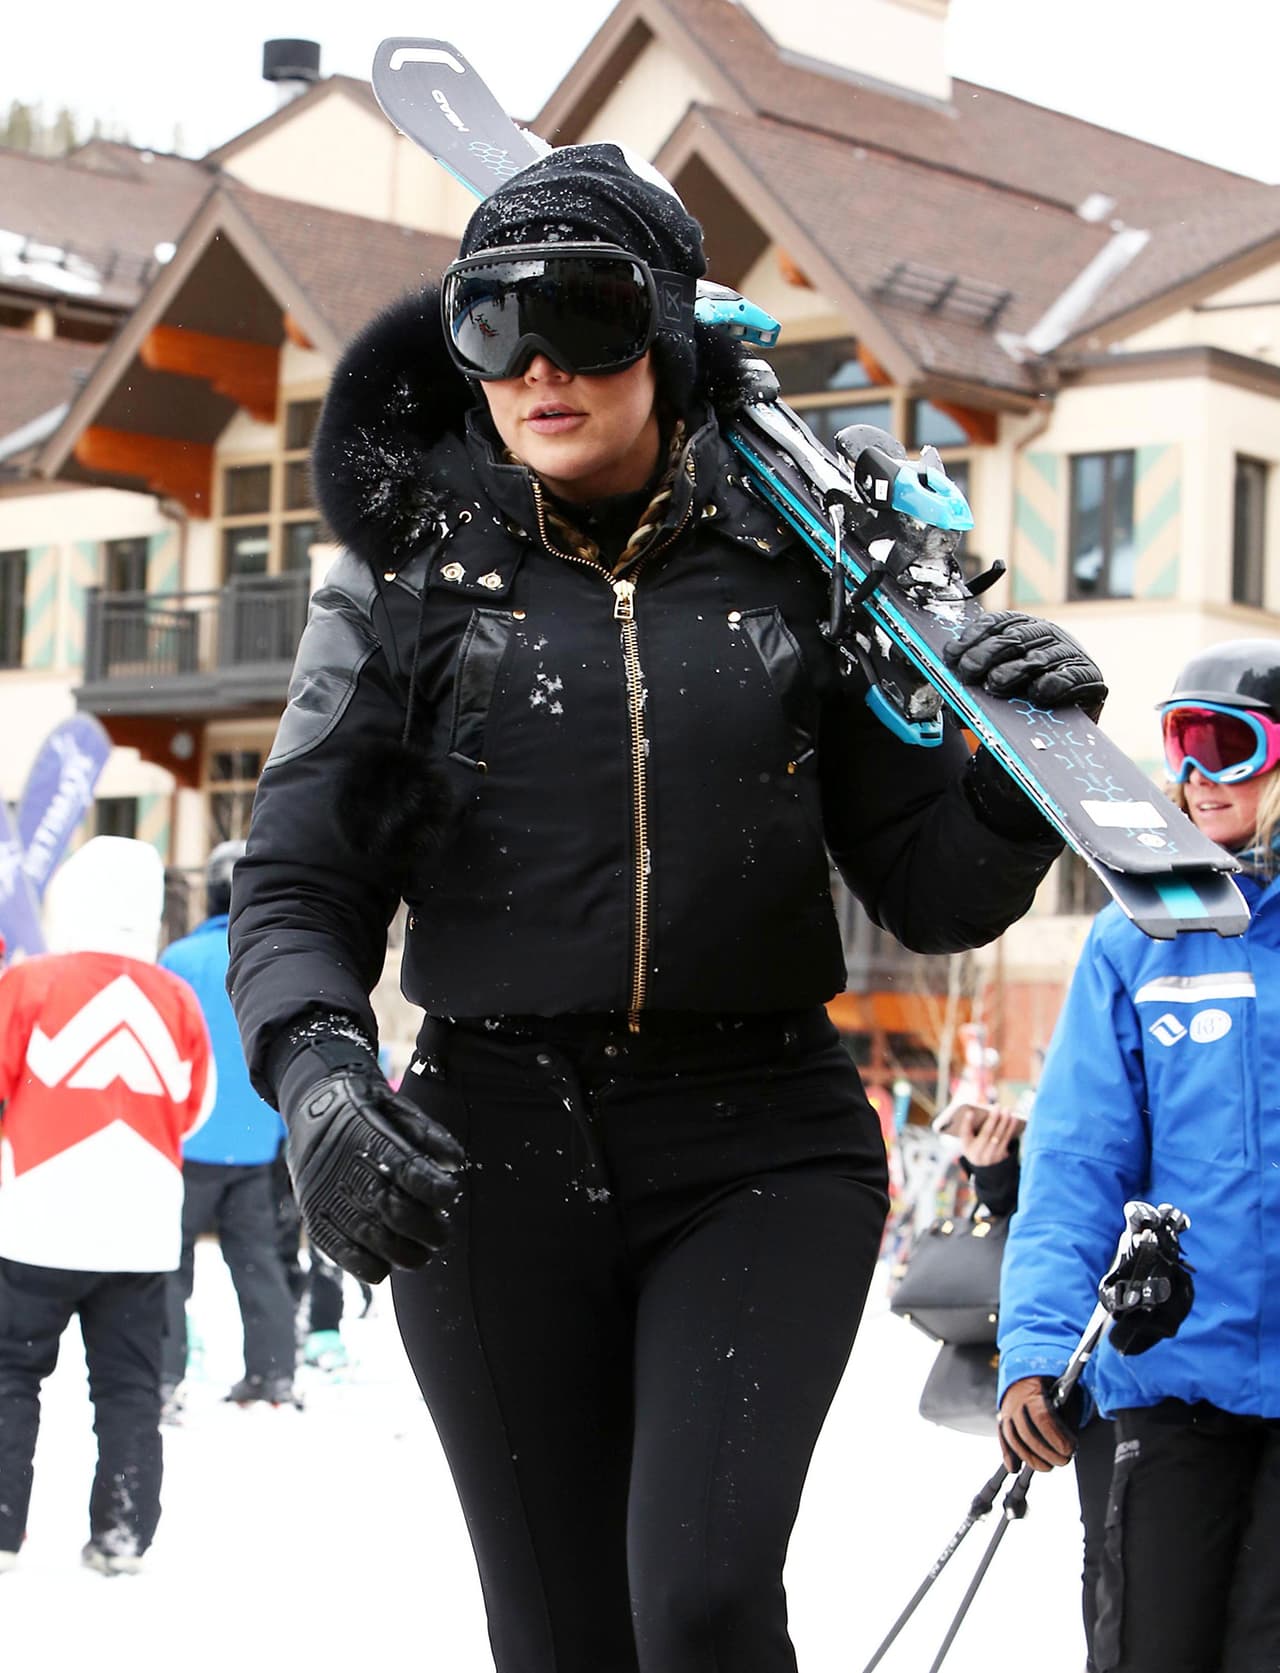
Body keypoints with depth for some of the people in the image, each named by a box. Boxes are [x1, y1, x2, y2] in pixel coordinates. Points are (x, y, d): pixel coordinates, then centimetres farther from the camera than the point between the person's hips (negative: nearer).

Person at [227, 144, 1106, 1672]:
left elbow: (933, 896, 7)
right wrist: (318, 1077, -19)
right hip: (491, 1155, 1)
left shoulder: (788, 570, 4)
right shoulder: (407, 577, 4)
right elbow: (299, 888, 0)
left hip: (760, 1154, -1)